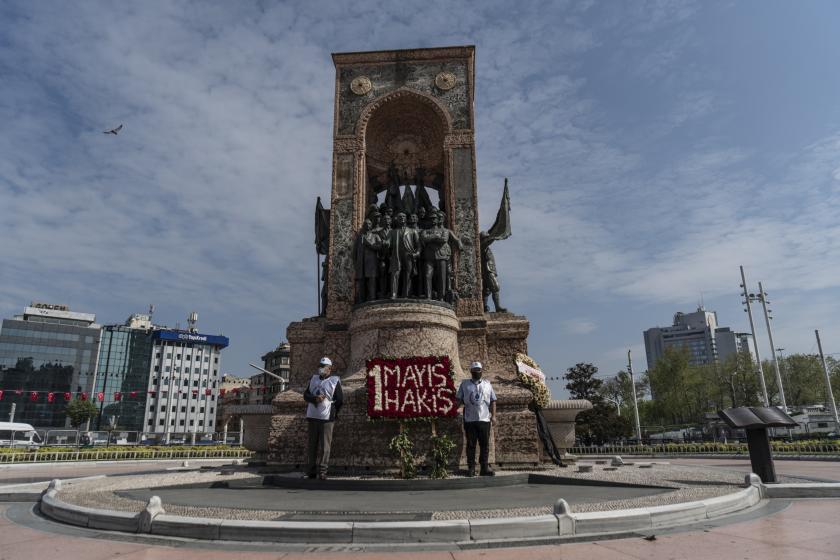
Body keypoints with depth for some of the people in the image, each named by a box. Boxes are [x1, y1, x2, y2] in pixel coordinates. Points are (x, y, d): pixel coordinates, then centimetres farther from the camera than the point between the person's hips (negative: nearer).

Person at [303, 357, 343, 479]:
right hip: (312, 417, 5)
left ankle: (322, 471, 1)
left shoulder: (335, 381, -1)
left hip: (327, 418, -5)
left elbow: (340, 400, -1)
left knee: (324, 446, -4)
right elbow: (305, 395, 7)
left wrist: (332, 412, 4)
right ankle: (312, 471, 17)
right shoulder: (314, 379, 14)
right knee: (312, 445, 9)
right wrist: (315, 398, -12)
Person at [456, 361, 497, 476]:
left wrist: (493, 415, 3)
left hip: (484, 419, 1)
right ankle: (471, 468, 10)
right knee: (471, 444, 3)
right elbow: (459, 400, 6)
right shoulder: (464, 384, 8)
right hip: (469, 419, -1)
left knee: (485, 445, 4)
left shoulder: (487, 384, 12)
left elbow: (493, 401, 11)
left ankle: (485, 467, 11)